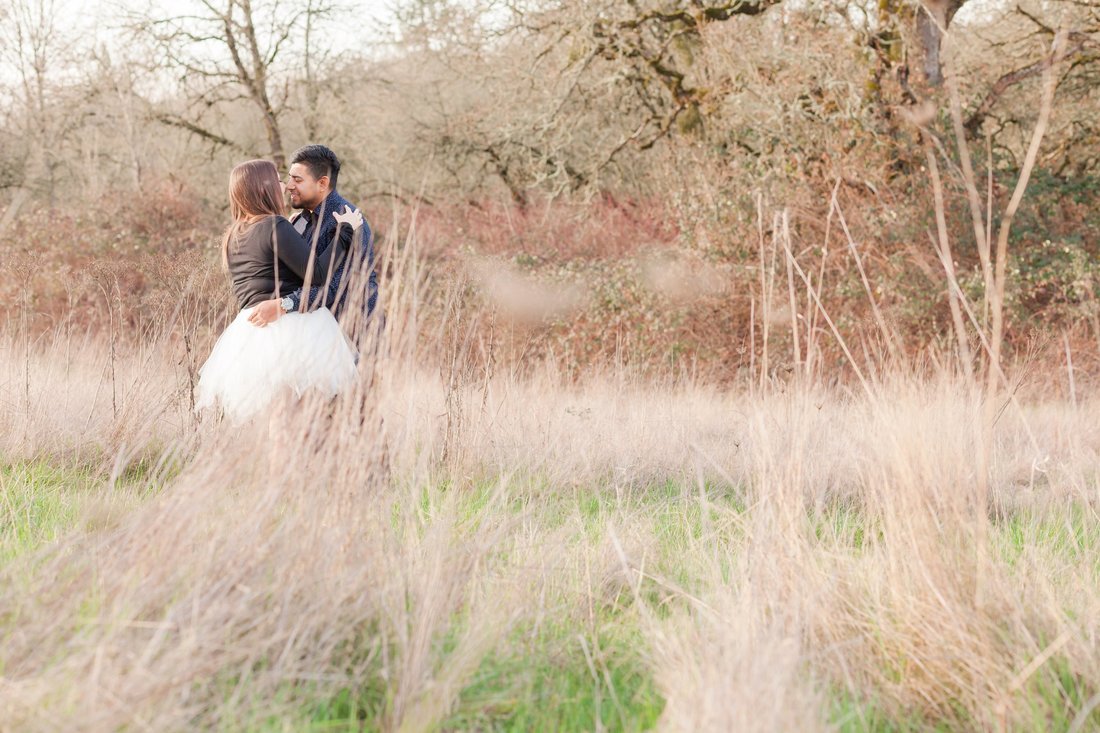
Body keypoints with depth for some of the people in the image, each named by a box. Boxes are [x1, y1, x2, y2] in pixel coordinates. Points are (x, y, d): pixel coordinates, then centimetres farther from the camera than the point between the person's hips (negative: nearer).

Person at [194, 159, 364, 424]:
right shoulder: (275, 226, -8)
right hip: (293, 328, -8)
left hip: (249, 330, 8)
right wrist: (345, 231, -3)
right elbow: (317, 275, -12)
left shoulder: (232, 237, 17)